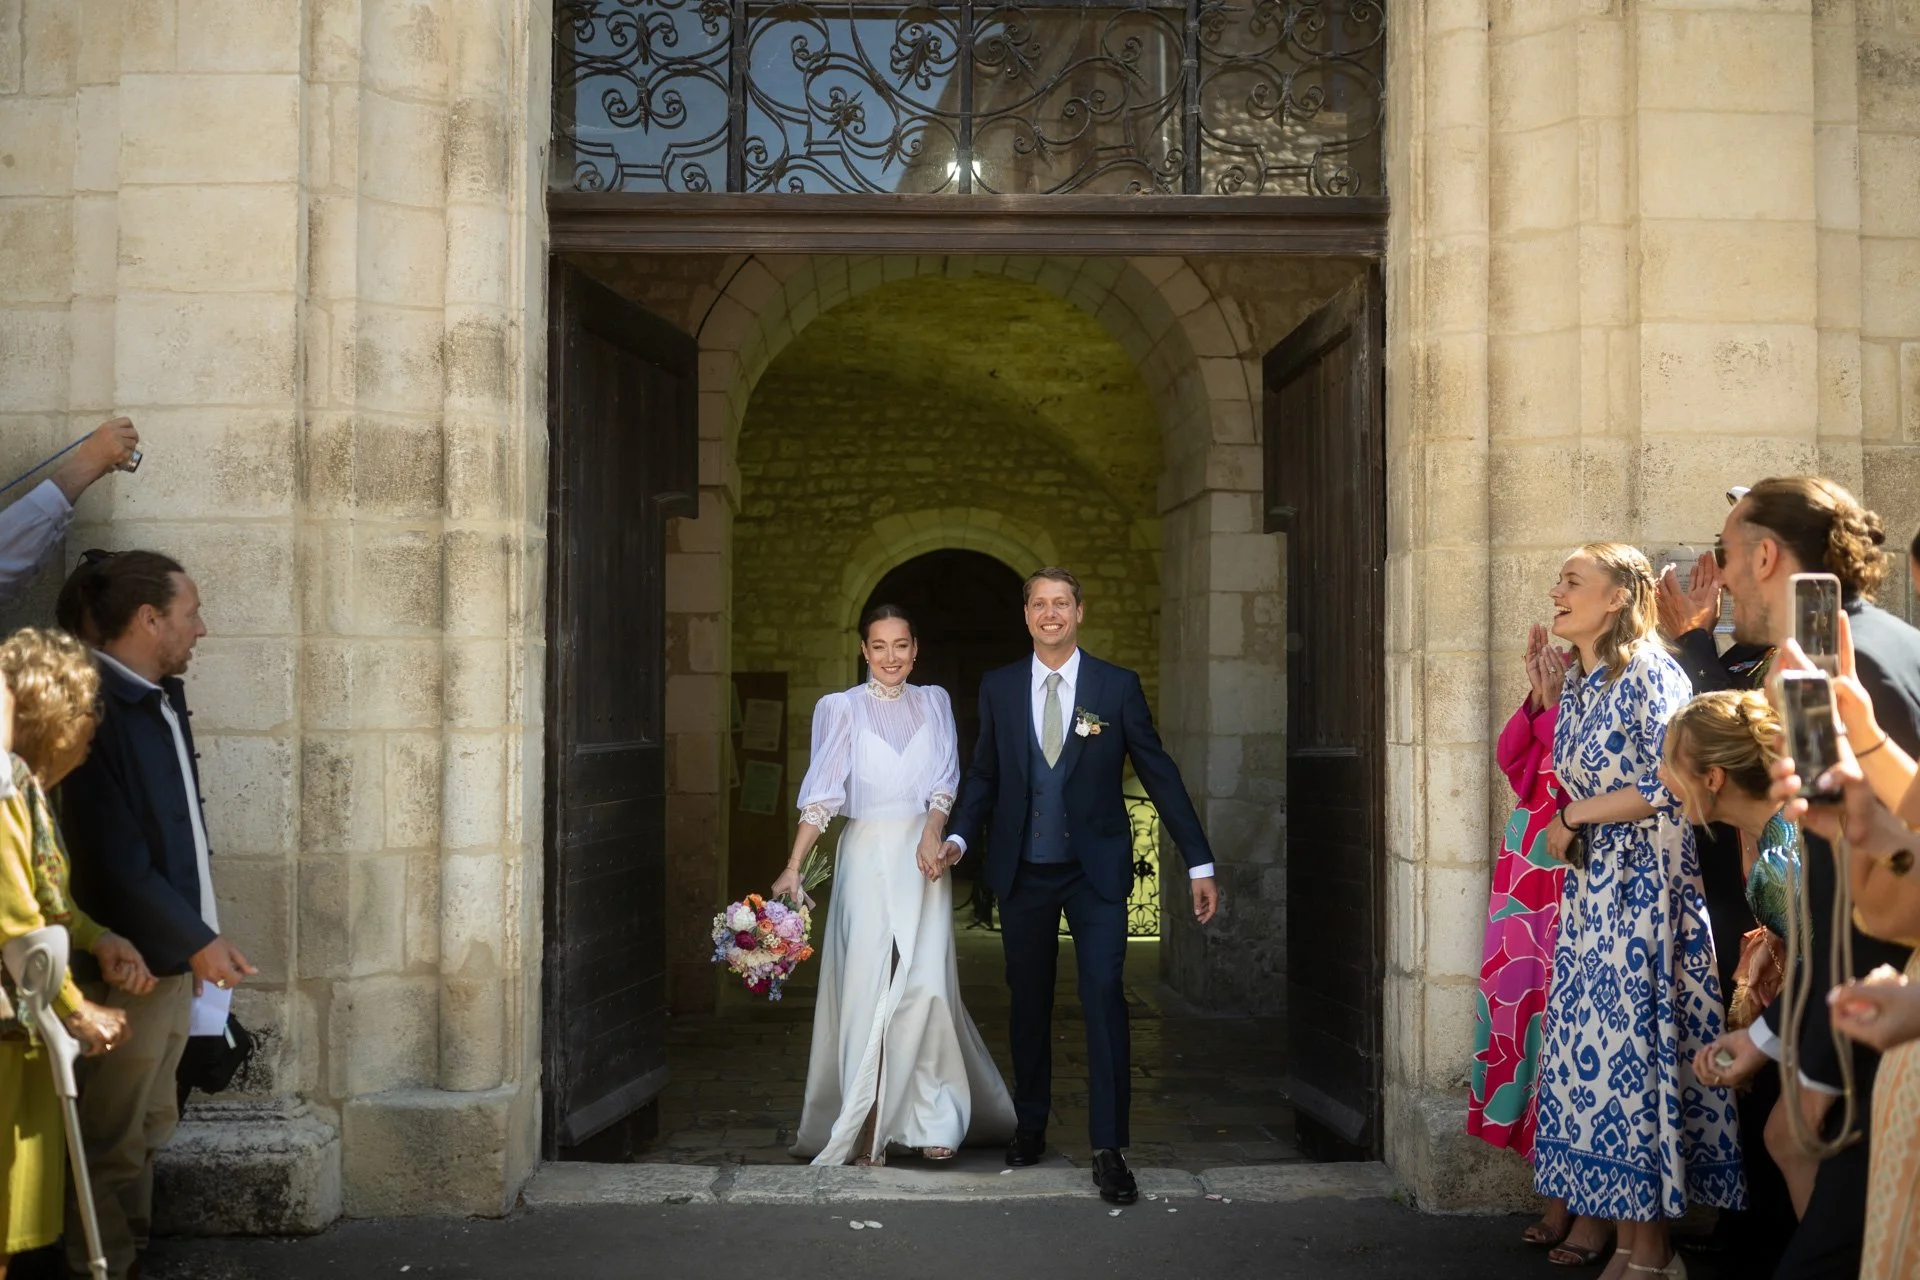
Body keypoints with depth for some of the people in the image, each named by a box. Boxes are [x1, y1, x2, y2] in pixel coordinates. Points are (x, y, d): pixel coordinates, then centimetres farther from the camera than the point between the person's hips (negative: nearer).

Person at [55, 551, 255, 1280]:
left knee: (149, 1130, 17)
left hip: (171, 953, 9)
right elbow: (116, 859, -21)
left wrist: (196, 934, 12)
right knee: (114, 1141, 3)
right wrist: (197, 939, -16)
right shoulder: (98, 710, -18)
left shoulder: (160, 698, 9)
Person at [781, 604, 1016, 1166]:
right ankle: (866, 1131, 4)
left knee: (926, 985, -7)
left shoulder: (933, 702, 12)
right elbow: (821, 792, -4)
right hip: (866, 858, -2)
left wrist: (932, 831, -14)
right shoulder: (842, 708, 3)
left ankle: (931, 1117, 6)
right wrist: (794, 867, -14)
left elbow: (946, 779, 6)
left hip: (923, 856, 2)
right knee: (868, 989, -3)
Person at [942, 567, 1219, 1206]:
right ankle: (1030, 1125, 27)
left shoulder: (1118, 686, -1)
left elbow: (1159, 773, 0)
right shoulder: (999, 687, 5)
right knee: (1029, 1003, 11)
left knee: (1105, 997, -10)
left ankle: (1109, 1149, -5)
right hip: (1023, 871, 2)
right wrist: (959, 837, -7)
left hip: (1097, 871, -2)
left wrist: (1200, 864, -1)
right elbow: (984, 775, 11)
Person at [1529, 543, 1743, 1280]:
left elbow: (1669, 788, -16)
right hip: (1590, 891, 8)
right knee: (1595, 1054, 6)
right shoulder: (1575, 681, 14)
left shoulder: (1650, 674, -11)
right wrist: (1570, 828, 5)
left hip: (1645, 891, -8)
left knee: (1634, 1053, -4)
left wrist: (1574, 816, -7)